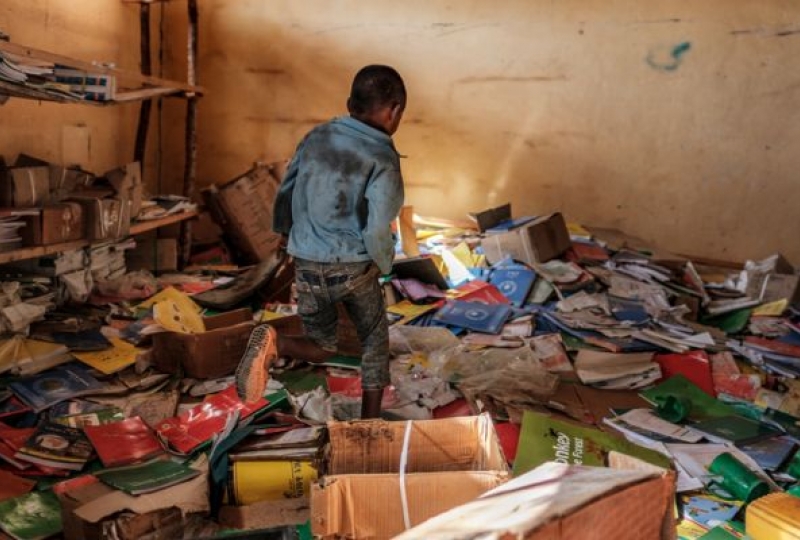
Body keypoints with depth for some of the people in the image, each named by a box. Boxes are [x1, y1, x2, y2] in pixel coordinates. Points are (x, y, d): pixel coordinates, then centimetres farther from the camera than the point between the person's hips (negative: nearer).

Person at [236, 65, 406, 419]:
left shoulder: (316, 137, 2)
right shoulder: (382, 160, -14)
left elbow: (285, 194, 10)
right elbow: (377, 231, -21)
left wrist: (284, 232, 29)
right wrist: (384, 263, 0)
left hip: (308, 267, 4)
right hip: (354, 267, -4)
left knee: (321, 347, 19)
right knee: (375, 343, 20)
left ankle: (273, 344, -13)